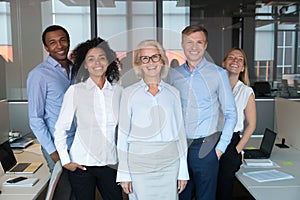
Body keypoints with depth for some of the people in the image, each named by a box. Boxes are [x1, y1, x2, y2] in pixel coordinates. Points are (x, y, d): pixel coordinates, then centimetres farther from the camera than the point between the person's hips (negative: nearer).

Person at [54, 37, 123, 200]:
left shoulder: (118, 91, 2)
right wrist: (65, 161, -5)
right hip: (81, 164, -2)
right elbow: (60, 129, -1)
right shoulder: (75, 91, -6)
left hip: (110, 163, 3)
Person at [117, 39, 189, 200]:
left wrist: (183, 170, 5)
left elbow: (180, 131, 7)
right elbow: (123, 134, 1)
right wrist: (123, 173, -2)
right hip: (139, 163, -1)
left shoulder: (173, 93, 5)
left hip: (170, 163, 2)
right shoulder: (129, 93, 0)